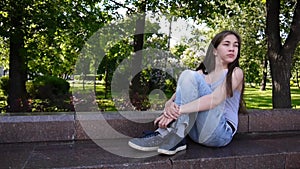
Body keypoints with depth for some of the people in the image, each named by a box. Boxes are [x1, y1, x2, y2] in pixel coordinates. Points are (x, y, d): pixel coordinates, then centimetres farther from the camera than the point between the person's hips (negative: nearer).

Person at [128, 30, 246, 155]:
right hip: (196, 132, 4)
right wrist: (169, 106, -23)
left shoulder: (236, 73, 2)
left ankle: (172, 138, -26)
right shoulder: (201, 73, 15)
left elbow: (216, 99, -17)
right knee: (187, 75, -11)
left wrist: (179, 110, -27)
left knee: (192, 78, -18)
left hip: (221, 132, -4)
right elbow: (174, 98, 2)